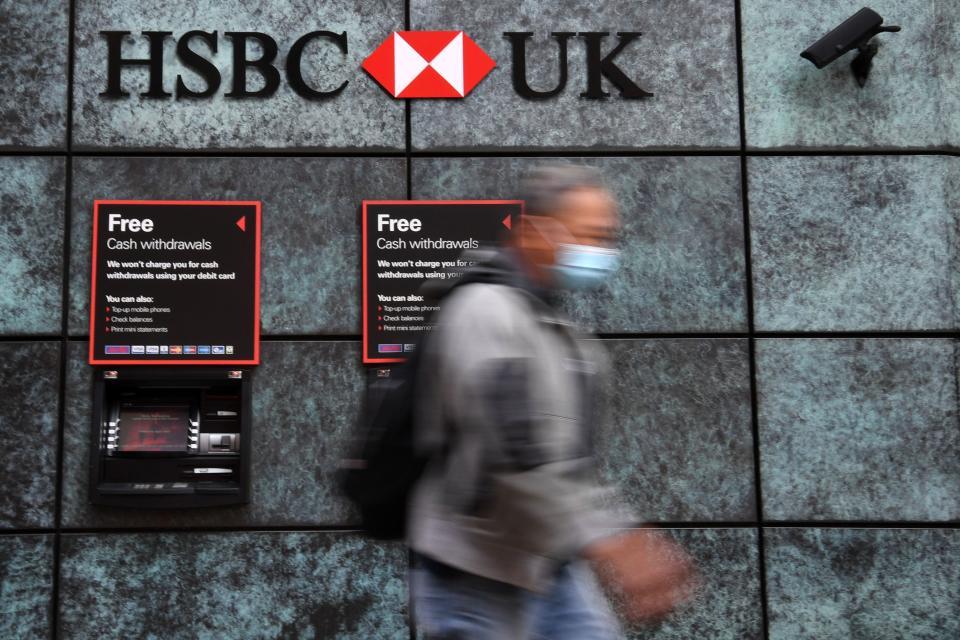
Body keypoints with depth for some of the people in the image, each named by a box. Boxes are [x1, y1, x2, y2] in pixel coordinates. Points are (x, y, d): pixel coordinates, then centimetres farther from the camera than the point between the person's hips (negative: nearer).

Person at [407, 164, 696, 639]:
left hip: (553, 567, 9)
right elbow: (522, 455, -28)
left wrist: (625, 537, 14)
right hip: (479, 579, -9)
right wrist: (611, 547, -30)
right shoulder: (487, 313, -18)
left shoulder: (547, 320, 12)